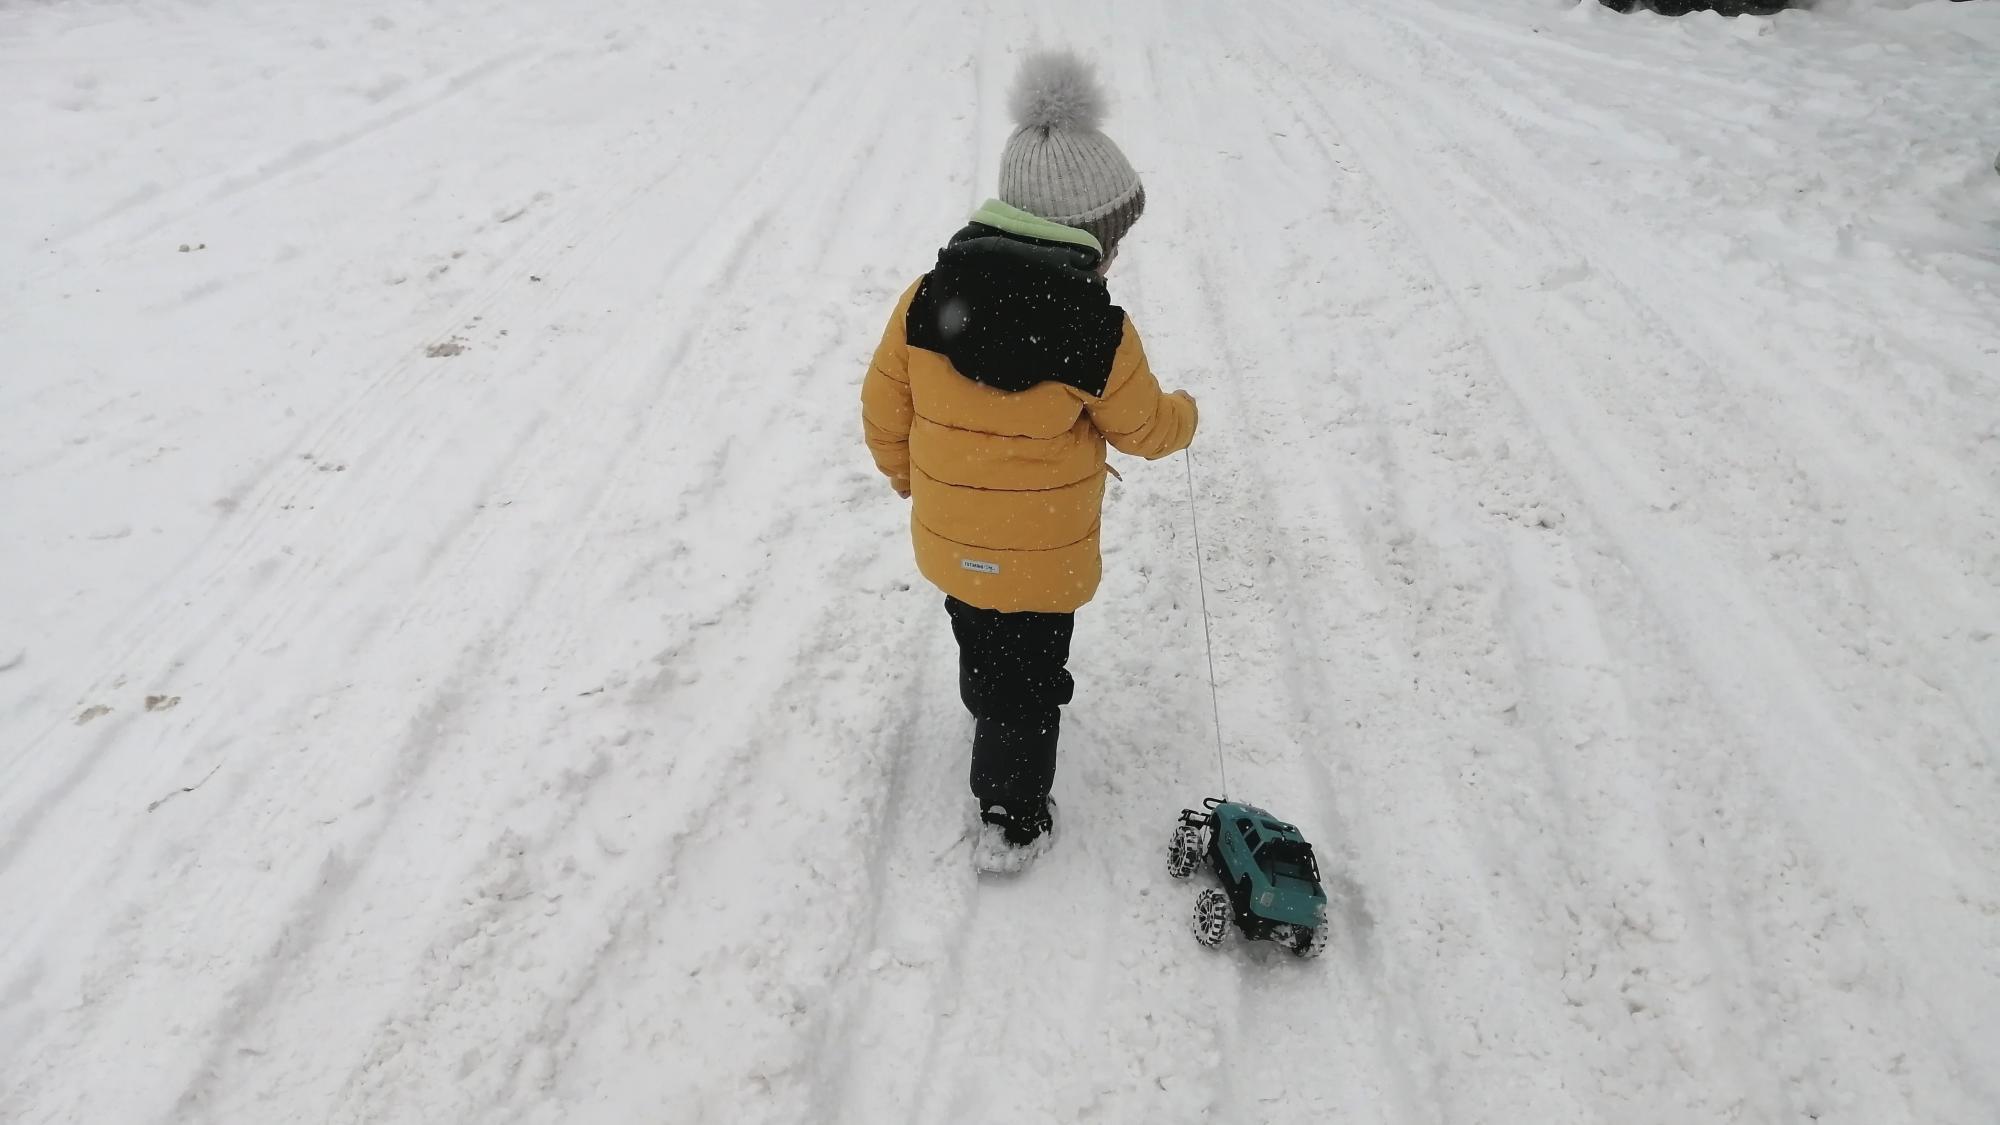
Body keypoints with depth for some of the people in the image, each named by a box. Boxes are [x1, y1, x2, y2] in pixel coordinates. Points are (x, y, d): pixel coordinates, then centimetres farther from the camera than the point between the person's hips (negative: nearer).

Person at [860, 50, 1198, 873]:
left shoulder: (928, 298, -10)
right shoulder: (1096, 332, -21)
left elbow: (884, 406, 0)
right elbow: (1144, 429, -6)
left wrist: (904, 471, 19)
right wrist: (1185, 414, 17)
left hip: (949, 540, 4)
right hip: (1041, 557, -4)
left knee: (983, 645, 30)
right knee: (1028, 677, 14)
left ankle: (997, 710, 56)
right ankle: (1012, 819, 27)